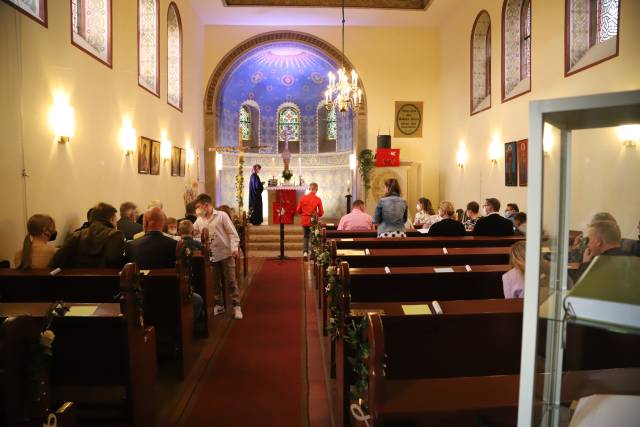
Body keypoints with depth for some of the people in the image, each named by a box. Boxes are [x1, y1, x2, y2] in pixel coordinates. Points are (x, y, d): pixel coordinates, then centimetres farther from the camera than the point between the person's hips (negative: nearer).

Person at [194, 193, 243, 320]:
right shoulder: (199, 220, 7)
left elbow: (232, 233, -9)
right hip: (210, 256, 5)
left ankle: (236, 306, 7)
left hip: (225, 253, -5)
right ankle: (219, 305, 26)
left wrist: (234, 248, -19)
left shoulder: (222, 216, -7)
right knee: (215, 282, 13)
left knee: (231, 281, 0)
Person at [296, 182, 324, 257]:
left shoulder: (303, 198, -3)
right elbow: (321, 213, -9)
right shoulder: (318, 199, -11)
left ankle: (305, 251, 4)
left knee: (306, 236, 17)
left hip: (305, 220, 2)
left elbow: (298, 210, 2)